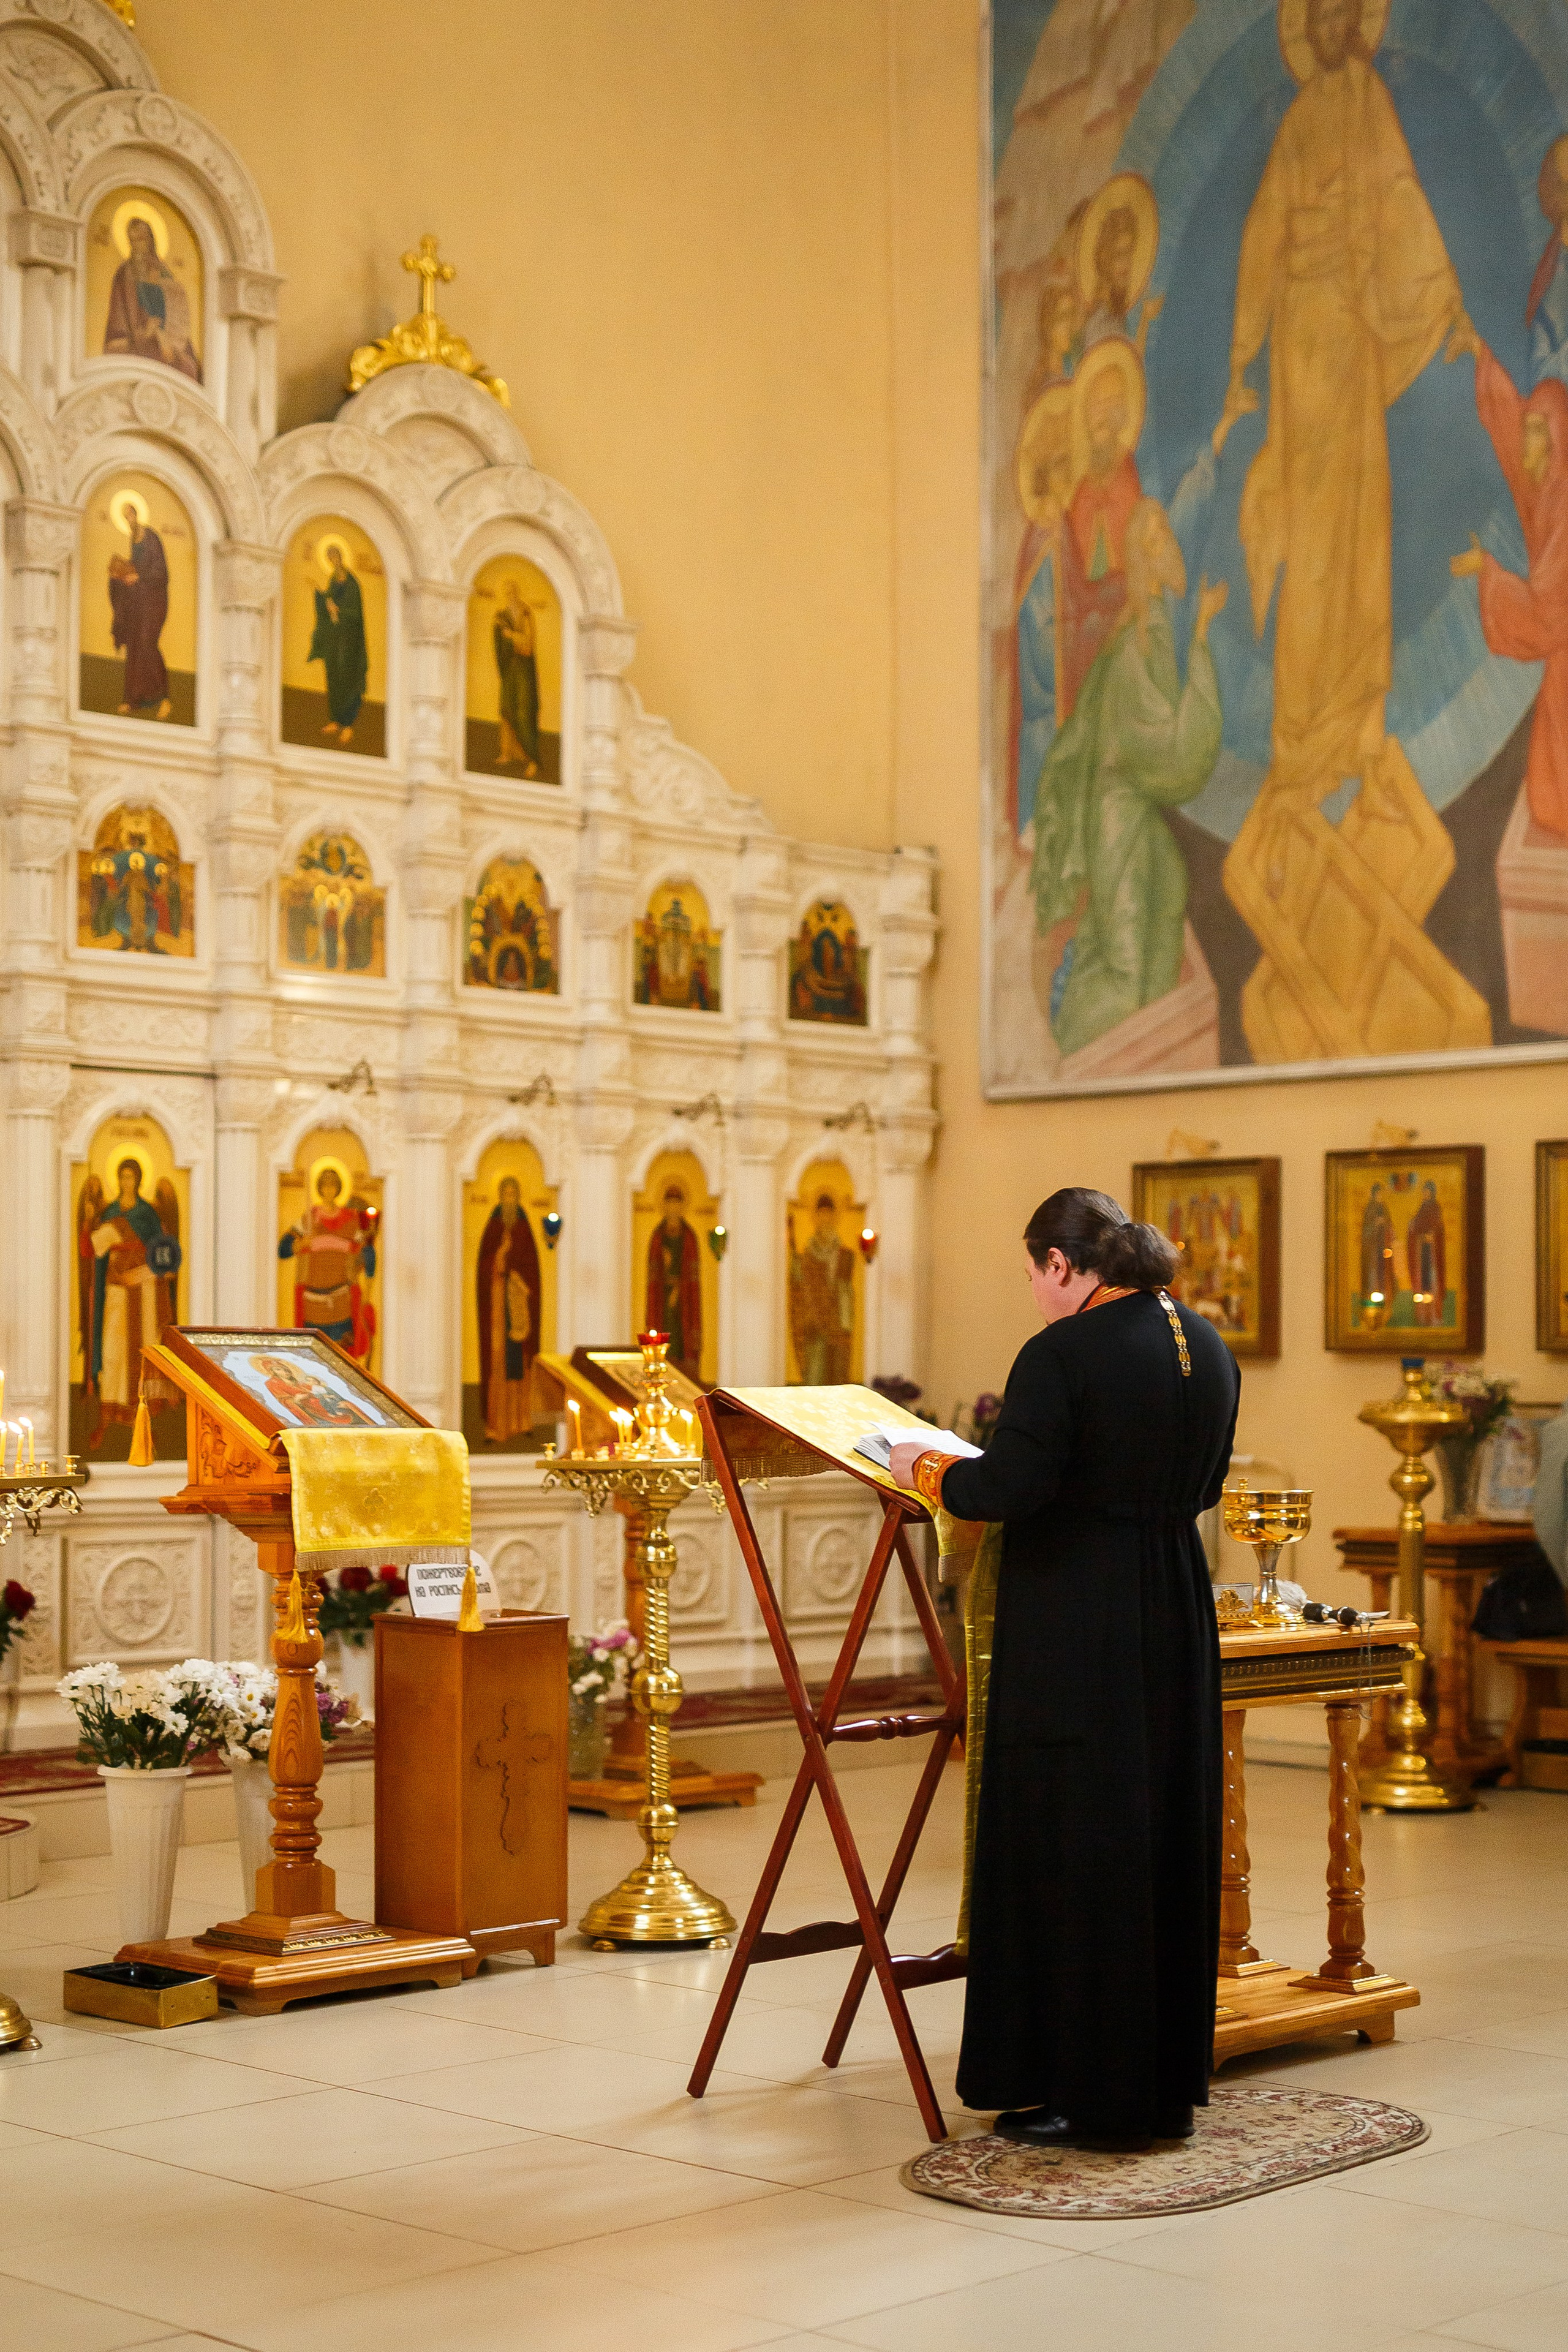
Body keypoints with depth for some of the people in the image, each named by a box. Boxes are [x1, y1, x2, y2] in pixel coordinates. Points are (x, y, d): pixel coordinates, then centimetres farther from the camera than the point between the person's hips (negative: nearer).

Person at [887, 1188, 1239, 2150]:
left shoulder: (1062, 1354, -15)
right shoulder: (1208, 1349, 7)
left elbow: (1007, 1487, -20)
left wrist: (925, 1466, -3)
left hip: (1075, 1628, -7)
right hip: (1176, 1621, 7)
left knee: (1069, 1846, 2)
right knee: (1167, 1837, 14)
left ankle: (1079, 2091, 8)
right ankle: (1163, 2083, 23)